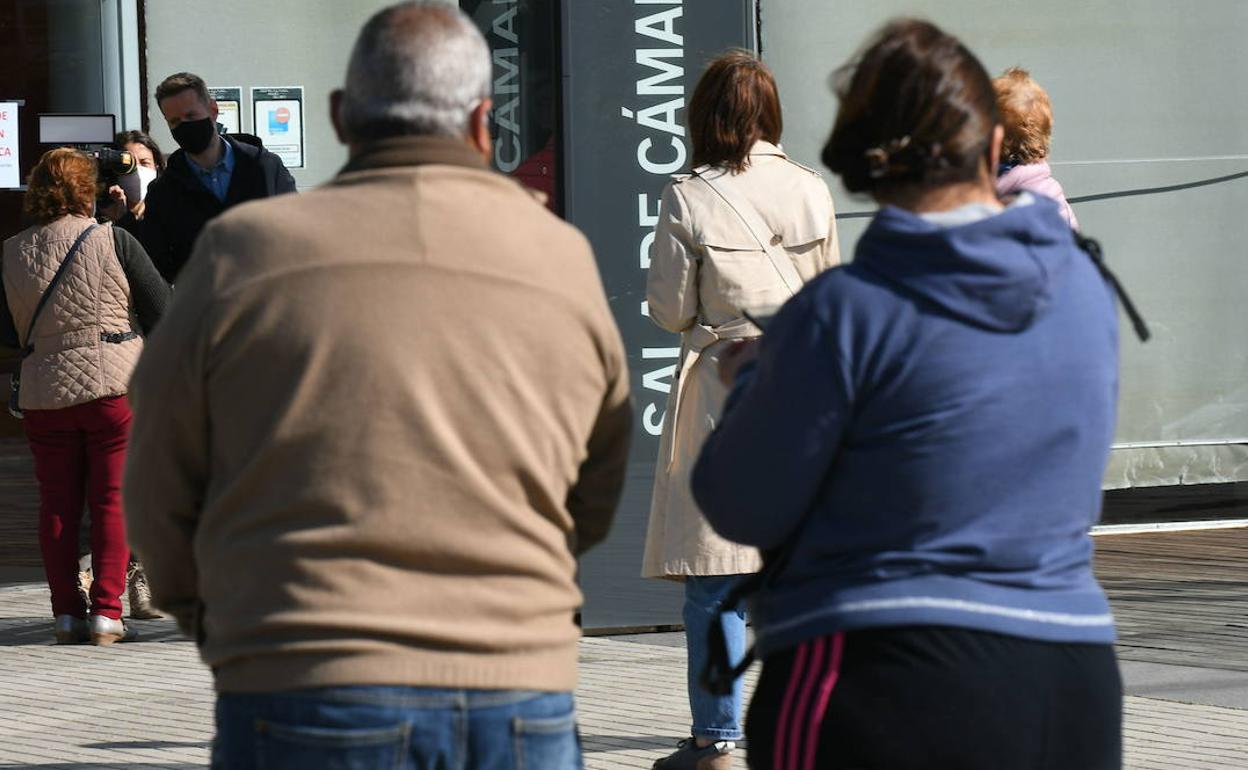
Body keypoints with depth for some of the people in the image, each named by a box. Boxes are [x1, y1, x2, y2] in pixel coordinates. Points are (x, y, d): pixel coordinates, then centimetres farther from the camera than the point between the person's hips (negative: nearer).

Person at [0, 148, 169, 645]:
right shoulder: (114, 242, -7)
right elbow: (162, 310, -3)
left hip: (43, 394, 2)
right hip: (114, 383, -2)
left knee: (58, 502, 9)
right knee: (112, 498, 3)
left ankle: (67, 612, 8)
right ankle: (105, 611, -1)